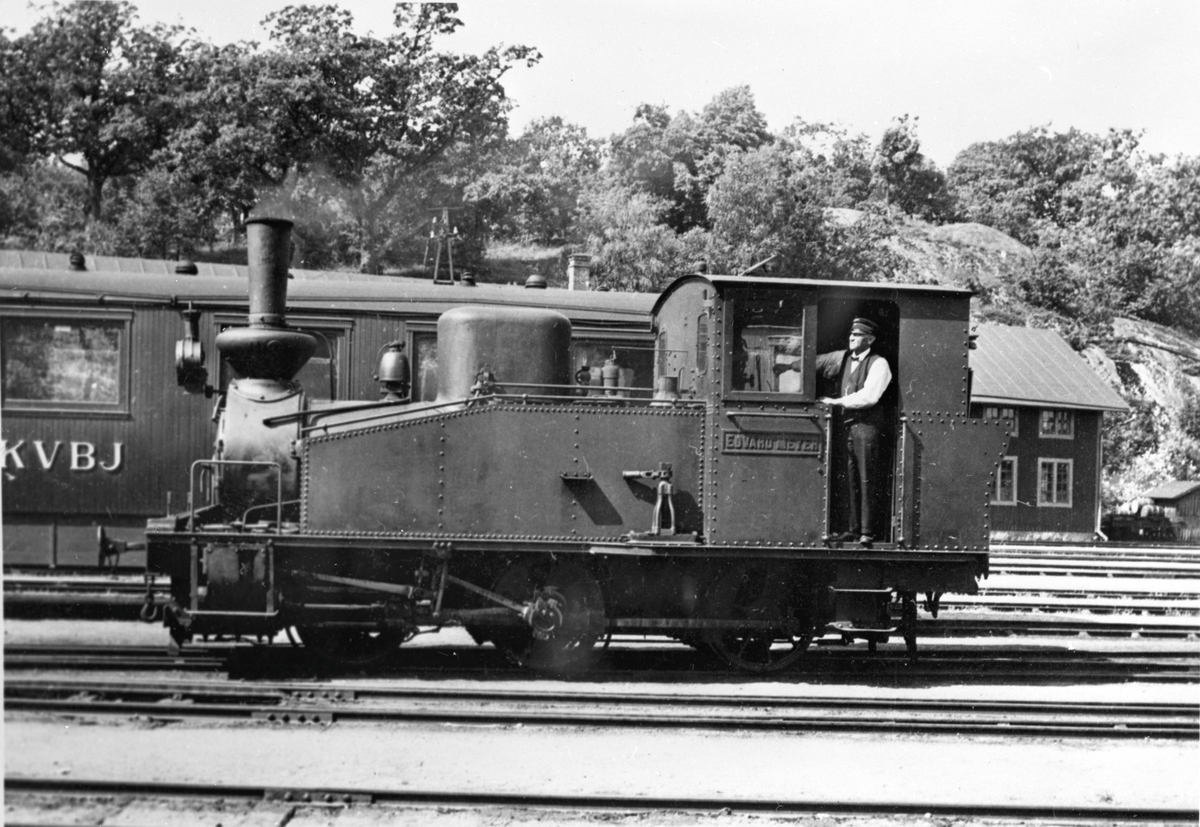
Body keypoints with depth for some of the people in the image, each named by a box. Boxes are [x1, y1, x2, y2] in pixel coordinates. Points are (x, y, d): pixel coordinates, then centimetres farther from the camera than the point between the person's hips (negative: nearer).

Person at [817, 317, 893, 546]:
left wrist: (836, 401, -12)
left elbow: (868, 396, -15)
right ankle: (853, 528, 14)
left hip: (868, 427, -6)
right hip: (848, 425, 6)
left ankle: (868, 532, -1)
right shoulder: (842, 358, 13)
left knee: (868, 481, -4)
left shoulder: (878, 364, -6)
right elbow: (817, 362, 18)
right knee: (851, 480, 8)